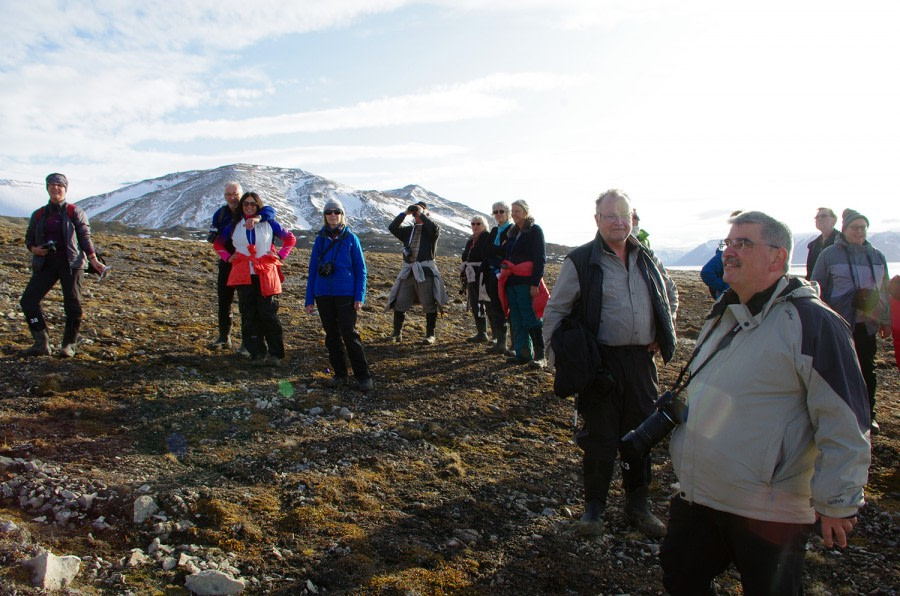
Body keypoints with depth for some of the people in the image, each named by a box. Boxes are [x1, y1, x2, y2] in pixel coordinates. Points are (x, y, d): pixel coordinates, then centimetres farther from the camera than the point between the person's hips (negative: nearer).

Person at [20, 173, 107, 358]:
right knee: (28, 300, -7)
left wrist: (93, 260, -9)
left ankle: (69, 345, 9)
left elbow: (84, 237, 0)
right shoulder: (39, 215, 14)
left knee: (72, 305, -7)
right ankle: (41, 343, 0)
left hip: (71, 263, -4)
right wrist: (34, 249, -3)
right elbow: (29, 238, 21)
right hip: (45, 264, 4)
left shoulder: (75, 212, 4)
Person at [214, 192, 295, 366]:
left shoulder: (269, 224, 5)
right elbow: (218, 243, 25)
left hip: (266, 276, -2)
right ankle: (257, 353, 8)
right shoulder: (234, 226, 12)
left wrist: (280, 255, 2)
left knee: (269, 314, -6)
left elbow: (290, 239, 14)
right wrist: (228, 257, 9)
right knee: (249, 316, 2)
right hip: (244, 277, 3)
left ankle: (275, 354, 0)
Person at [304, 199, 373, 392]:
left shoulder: (351, 238, 0)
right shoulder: (320, 239, 7)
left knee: (350, 334, -9)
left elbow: (360, 269, 1)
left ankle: (363, 376, -1)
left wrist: (359, 296, -8)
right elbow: (313, 270, 10)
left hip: (345, 294, -3)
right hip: (323, 295, 4)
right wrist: (309, 299, 6)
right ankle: (340, 375, 18)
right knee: (332, 336, 8)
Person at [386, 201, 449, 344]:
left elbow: (435, 229, -20)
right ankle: (397, 333, 15)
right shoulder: (408, 230, 16)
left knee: (429, 305, 0)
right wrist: (405, 213, -3)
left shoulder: (430, 230, 4)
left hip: (425, 271, -4)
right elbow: (392, 227, 2)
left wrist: (422, 215, -10)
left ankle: (430, 335, 10)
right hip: (408, 271, 4)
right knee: (399, 303, 4)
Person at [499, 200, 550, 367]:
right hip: (511, 282, 7)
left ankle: (540, 355, -6)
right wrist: (503, 272, 12)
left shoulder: (535, 230, -3)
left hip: (527, 282, -7)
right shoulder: (512, 232, 19)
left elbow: (540, 258, -10)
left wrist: (535, 283, -16)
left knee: (531, 319, -10)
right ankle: (523, 354, 11)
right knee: (516, 320, 6)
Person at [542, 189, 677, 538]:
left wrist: (664, 335, 15)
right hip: (602, 362, -4)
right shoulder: (581, 261, -7)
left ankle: (638, 506, 31)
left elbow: (670, 295, 26)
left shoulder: (647, 259, 8)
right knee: (599, 437, 4)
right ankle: (594, 507, 24)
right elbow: (555, 311, -4)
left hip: (641, 360, 5)